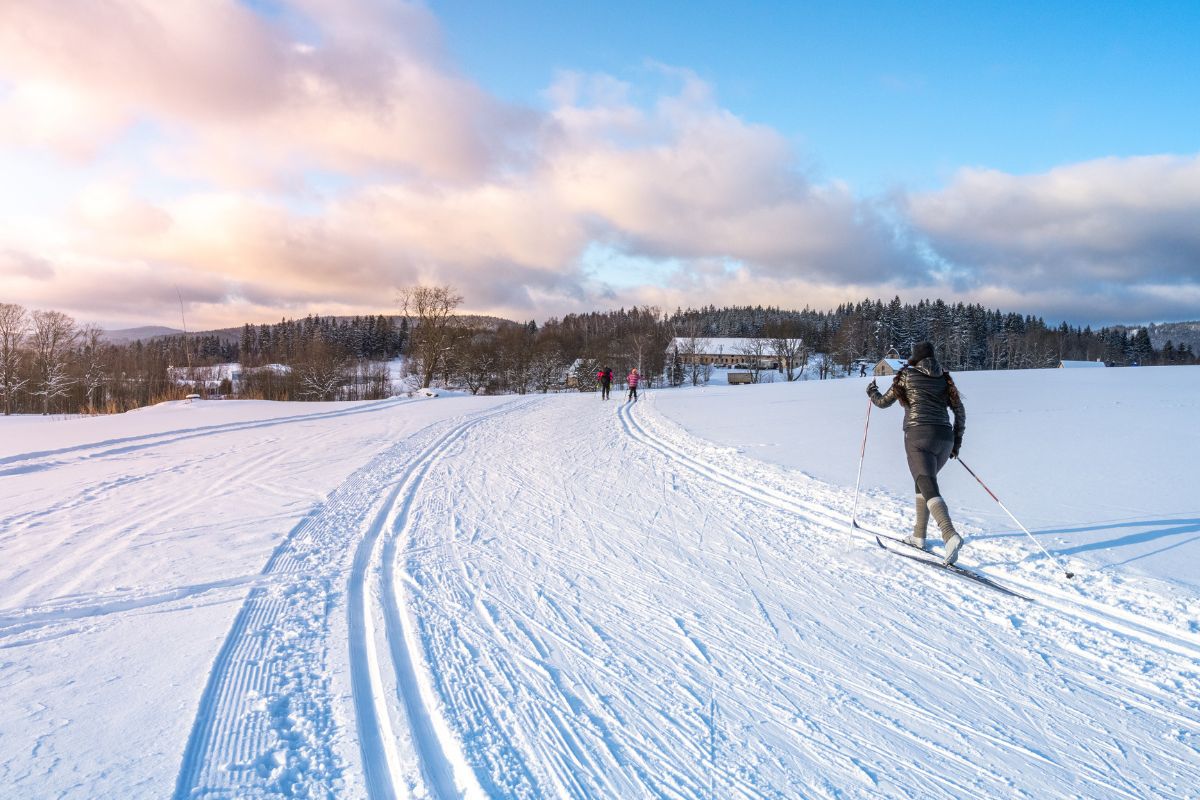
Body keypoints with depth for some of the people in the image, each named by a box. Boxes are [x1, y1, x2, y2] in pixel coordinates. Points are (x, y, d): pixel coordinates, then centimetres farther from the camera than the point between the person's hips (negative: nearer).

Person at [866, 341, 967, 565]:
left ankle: (950, 535, -37)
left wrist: (872, 393, 36)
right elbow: (960, 412, 13)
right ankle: (919, 536, 29)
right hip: (944, 438, 5)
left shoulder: (907, 375, 6)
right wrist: (957, 442, 20)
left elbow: (883, 402, 14)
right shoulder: (944, 378, 17)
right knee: (924, 482, 25)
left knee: (930, 490, -15)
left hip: (918, 436, -5)